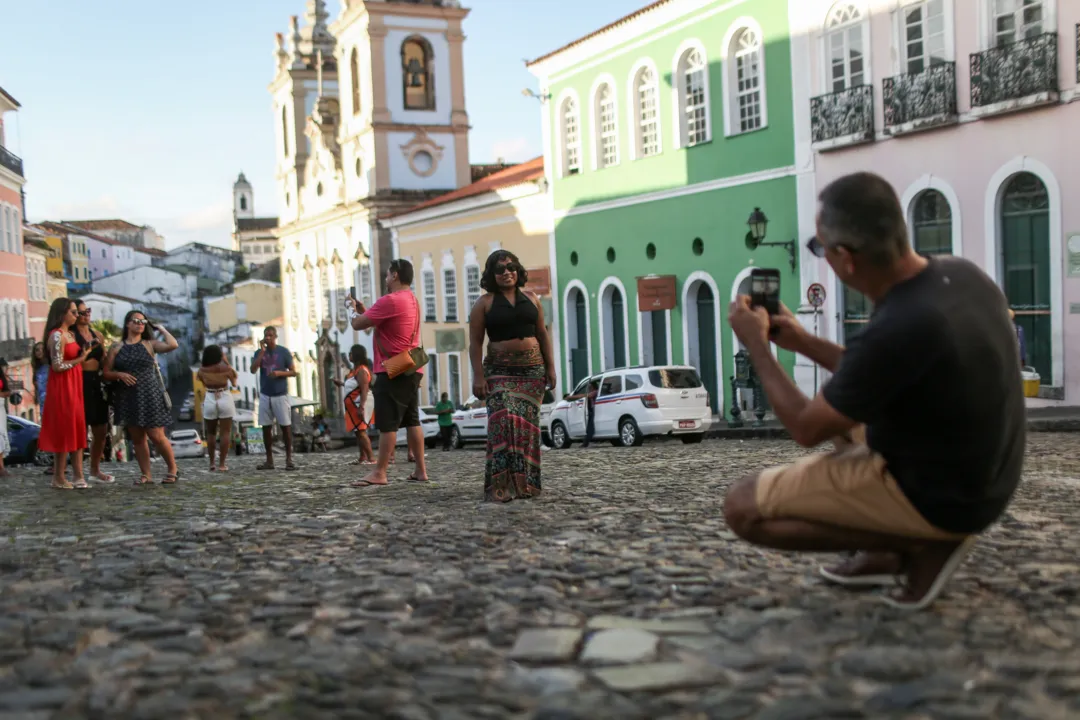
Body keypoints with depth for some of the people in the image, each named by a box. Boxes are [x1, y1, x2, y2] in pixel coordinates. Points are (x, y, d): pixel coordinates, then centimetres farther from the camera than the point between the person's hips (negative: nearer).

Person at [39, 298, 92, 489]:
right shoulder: (57, 336, -15)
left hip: (74, 387, 9)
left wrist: (84, 354, 7)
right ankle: (59, 477, 7)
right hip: (62, 388, -9)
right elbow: (57, 366, -19)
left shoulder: (70, 334, 14)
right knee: (65, 431, -2)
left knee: (77, 430, 7)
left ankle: (78, 476, 8)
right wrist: (81, 359, -12)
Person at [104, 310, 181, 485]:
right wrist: (119, 375, -12)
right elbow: (106, 373, 9)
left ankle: (173, 469, 10)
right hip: (128, 398, 3)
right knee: (137, 438, 5)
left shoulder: (149, 345, 3)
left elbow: (173, 345, -15)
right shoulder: (116, 348, 8)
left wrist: (162, 329, 0)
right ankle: (146, 475, 12)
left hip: (150, 396, -3)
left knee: (156, 436, -6)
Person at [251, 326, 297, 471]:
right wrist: (262, 351, -12)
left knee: (286, 426, -4)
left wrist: (279, 373, -19)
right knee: (266, 427, 4)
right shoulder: (259, 352, 6)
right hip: (265, 395, 3)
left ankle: (289, 460, 1)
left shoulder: (284, 351, -2)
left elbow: (293, 372, -2)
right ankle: (269, 460, 11)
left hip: (281, 395, -3)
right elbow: (253, 369, -9)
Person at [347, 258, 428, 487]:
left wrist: (353, 309, 9)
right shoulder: (412, 300, 16)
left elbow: (358, 324, -11)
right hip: (411, 369, 9)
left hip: (393, 370, -9)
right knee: (412, 421, 9)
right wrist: (363, 309, 16)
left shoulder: (390, 300, -16)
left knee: (387, 423, -7)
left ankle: (379, 473, -5)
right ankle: (421, 470, 10)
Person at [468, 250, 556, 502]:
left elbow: (543, 334, 14)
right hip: (500, 371, -3)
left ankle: (525, 482, 9)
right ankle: (501, 485, -18)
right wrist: (478, 376, -11)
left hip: (533, 369, 3)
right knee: (504, 421, -17)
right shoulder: (484, 303, 2)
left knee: (528, 424, 2)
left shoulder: (530, 299, 12)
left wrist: (551, 367, 6)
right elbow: (475, 342, -2)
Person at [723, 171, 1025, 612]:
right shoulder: (960, 274, -4)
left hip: (936, 496, -9)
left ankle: (921, 546, -2)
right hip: (981, 480, 9)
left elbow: (807, 429, -17)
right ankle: (885, 553, 15)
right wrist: (801, 342, 13)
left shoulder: (897, 329, -32)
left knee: (743, 507, -7)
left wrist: (757, 347, -5)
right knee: (843, 408, 31)